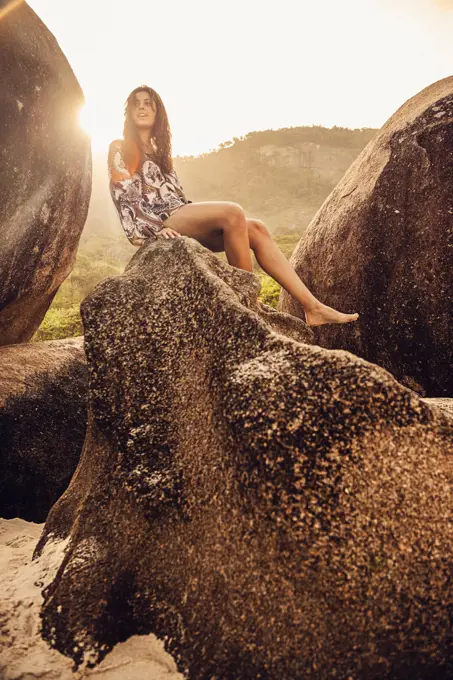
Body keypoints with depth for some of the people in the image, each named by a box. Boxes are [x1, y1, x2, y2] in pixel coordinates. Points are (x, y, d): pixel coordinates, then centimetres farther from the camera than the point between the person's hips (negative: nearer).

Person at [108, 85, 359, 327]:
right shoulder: (120, 149, 7)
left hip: (183, 218, 7)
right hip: (162, 222, -7)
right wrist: (154, 228, -17)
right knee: (233, 212, -30)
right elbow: (123, 197, -5)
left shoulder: (157, 151, 29)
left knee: (256, 229, -11)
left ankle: (312, 306, -18)